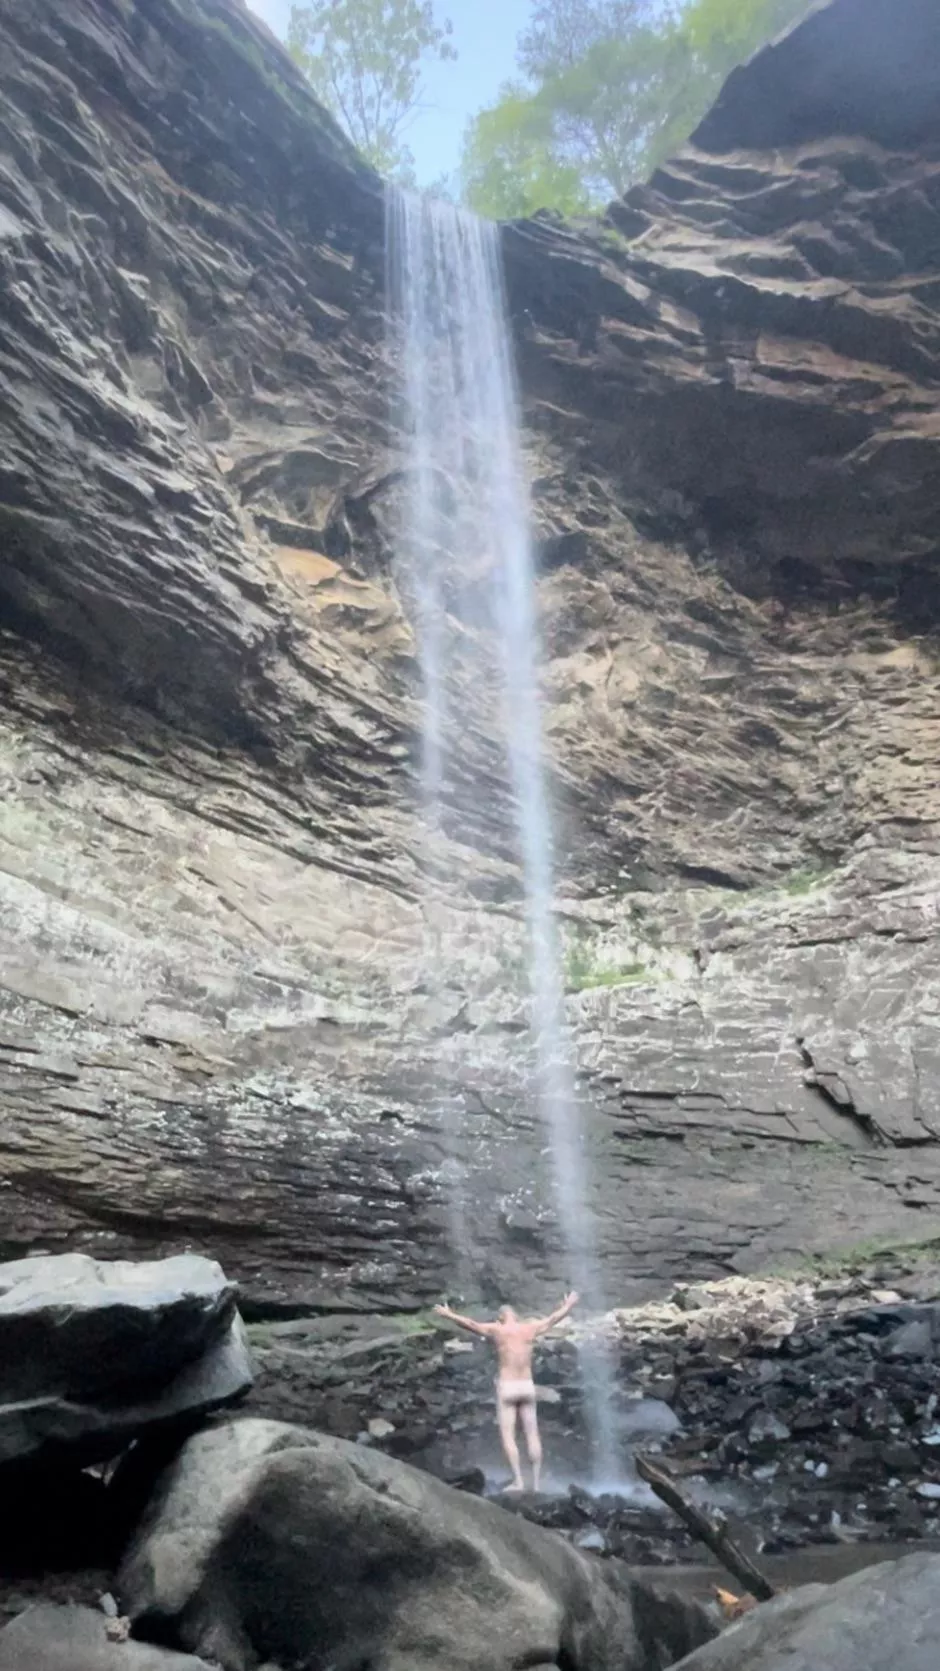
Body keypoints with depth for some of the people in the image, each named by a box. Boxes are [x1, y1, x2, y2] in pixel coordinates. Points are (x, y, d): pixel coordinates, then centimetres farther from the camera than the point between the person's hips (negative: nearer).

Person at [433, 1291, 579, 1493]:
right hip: (527, 1386, 3)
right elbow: (553, 1319, 20)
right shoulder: (530, 1328, 5)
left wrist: (449, 1315, 10)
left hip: (507, 1387, -3)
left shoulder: (496, 1330, -3)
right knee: (532, 1436, 7)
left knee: (507, 1436, -1)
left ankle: (518, 1481, -11)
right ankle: (536, 1482, 6)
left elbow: (470, 1324, -2)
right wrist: (568, 1307, 36)